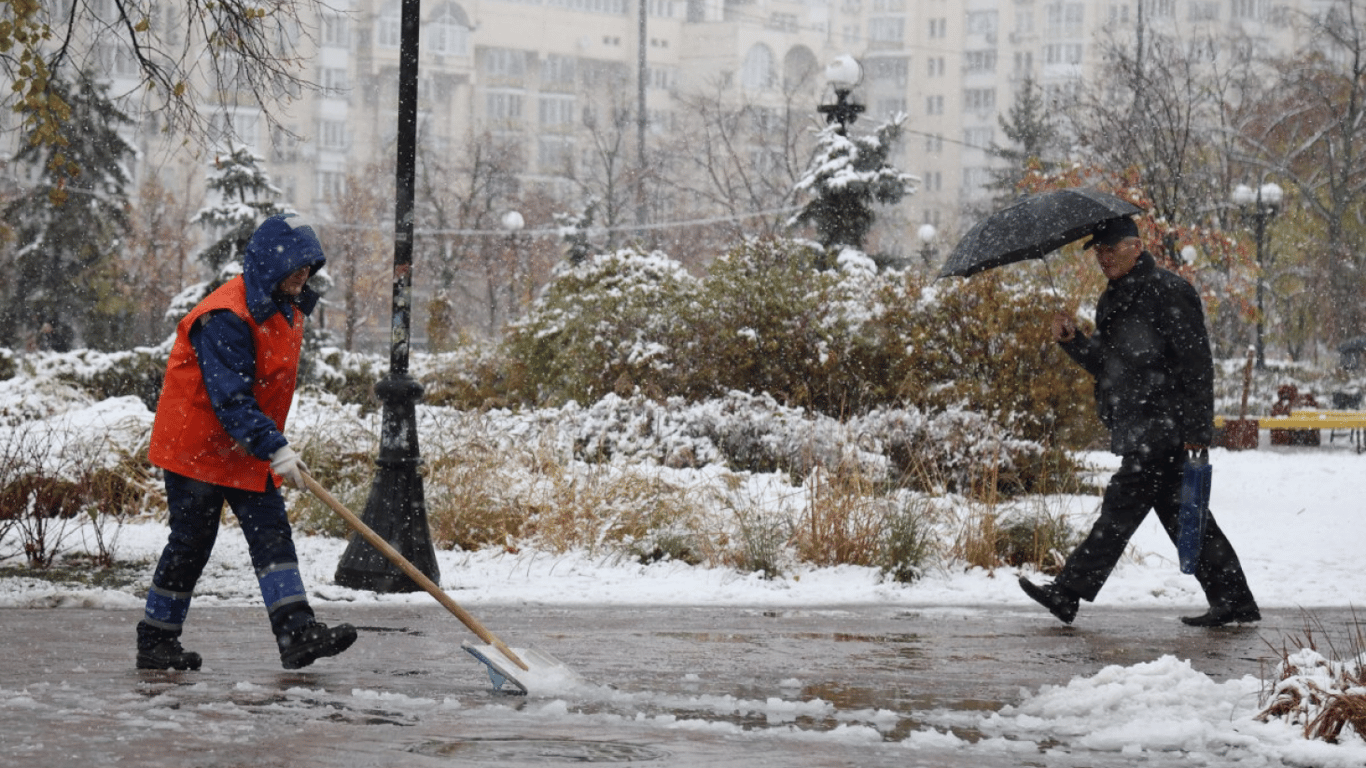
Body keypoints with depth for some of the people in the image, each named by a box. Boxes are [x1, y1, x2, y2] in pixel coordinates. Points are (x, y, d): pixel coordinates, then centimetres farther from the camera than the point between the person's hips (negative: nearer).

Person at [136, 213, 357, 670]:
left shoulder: (287, 307, 6)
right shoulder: (225, 317, -24)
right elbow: (230, 399, -29)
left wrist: (273, 445, 21)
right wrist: (276, 450, -34)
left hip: (248, 452, 8)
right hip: (197, 445, -8)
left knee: (272, 534, -4)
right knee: (191, 542, 0)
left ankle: (296, 632, -11)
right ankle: (155, 643, 12)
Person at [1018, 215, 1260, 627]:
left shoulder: (1169, 292, -10)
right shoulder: (1115, 299, 19)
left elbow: (1196, 362, -15)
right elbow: (1106, 364, 21)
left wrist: (1197, 427, -19)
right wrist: (1072, 340, 2)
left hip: (1164, 426, -10)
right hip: (1140, 427, 10)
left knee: (1123, 504, -10)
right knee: (1179, 513, 10)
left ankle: (1068, 593, -11)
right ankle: (1233, 601, 14)